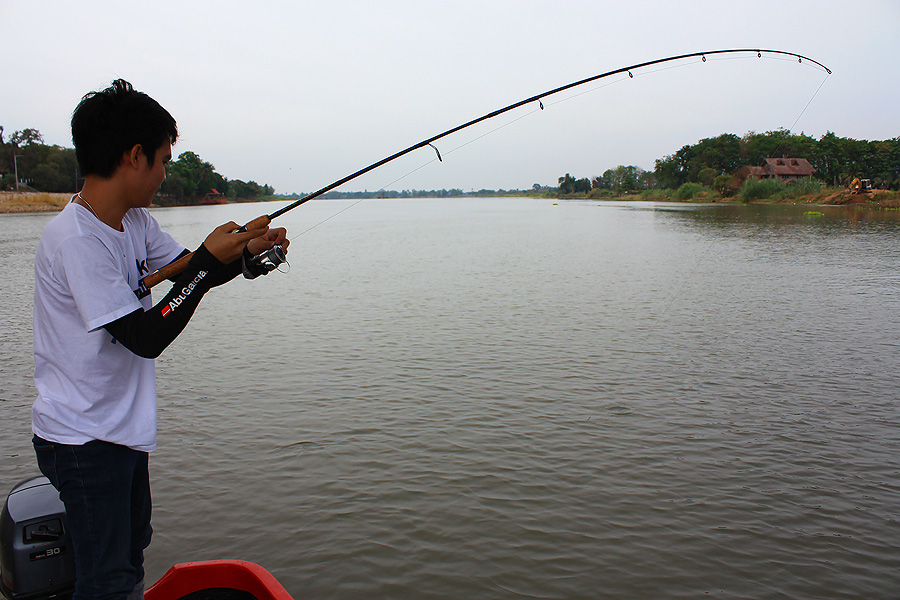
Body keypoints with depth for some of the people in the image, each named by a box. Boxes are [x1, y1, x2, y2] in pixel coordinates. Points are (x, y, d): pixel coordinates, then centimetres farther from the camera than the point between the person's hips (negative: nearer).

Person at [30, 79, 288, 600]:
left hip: (122, 428, 9)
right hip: (84, 439, -9)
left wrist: (246, 252, -7)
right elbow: (147, 337, -26)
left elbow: (190, 274, 12)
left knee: (131, 548, 24)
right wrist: (209, 260, -23)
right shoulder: (76, 239, -25)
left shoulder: (134, 220, 2)